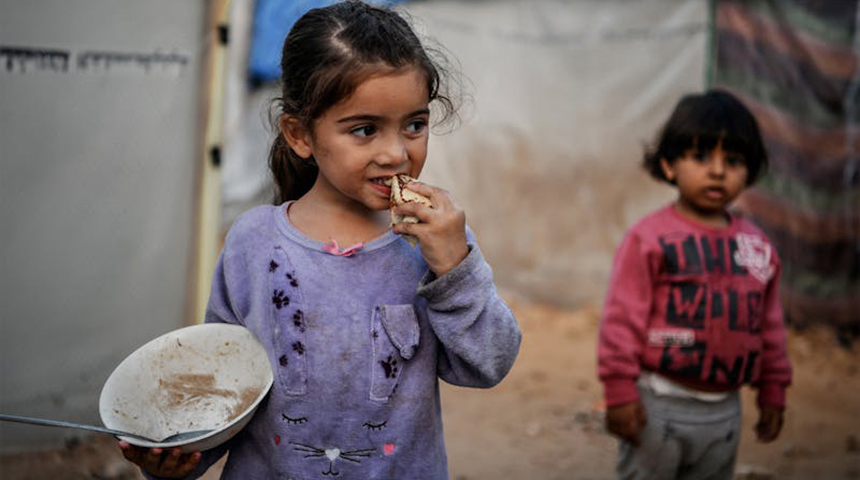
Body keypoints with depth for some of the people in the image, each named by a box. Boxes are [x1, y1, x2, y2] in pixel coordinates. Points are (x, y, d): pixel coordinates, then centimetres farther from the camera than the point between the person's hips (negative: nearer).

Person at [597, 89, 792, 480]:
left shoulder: (758, 246, 6)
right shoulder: (649, 238, -11)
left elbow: (770, 326, 14)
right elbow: (621, 317, -11)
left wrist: (773, 392, 16)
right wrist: (620, 391, -13)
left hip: (723, 412, 6)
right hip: (658, 407, -5)